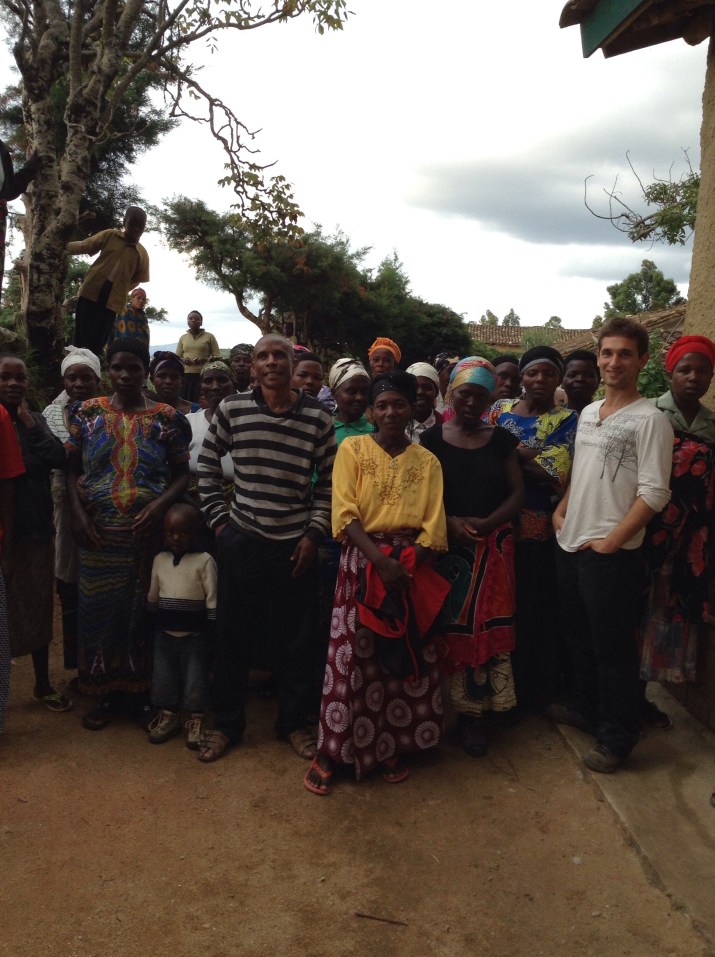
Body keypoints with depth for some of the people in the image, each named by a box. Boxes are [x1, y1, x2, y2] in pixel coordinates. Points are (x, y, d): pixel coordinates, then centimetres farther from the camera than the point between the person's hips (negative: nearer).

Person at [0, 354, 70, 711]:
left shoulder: (34, 420, 7)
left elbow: (57, 458, -8)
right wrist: (32, 463, -15)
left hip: (37, 532, 4)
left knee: (38, 610, 15)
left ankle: (43, 685, 31)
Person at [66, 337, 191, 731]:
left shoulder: (167, 418, 0)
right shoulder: (88, 413, 4)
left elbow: (181, 473, 1)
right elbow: (72, 470, 6)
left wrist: (160, 504, -16)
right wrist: (78, 514, -7)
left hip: (149, 534, -1)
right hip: (99, 535, 1)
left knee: (144, 610, 7)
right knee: (100, 610, 8)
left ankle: (140, 693, 24)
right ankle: (106, 695, 25)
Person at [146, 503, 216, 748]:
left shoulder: (204, 560, -11)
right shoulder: (160, 559, 3)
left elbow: (212, 599, -9)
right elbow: (152, 597, 13)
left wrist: (212, 632, -9)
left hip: (194, 635, -4)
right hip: (164, 633, 4)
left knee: (195, 679, 4)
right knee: (163, 677, 11)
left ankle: (196, 720, 18)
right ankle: (168, 716, 27)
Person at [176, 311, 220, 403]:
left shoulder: (209, 336, 6)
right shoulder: (183, 338, 16)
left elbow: (217, 357, 2)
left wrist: (204, 360, -16)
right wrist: (183, 360, -4)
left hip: (203, 375, -3)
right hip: (185, 375, 3)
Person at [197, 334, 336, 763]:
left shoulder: (318, 417, -4)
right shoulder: (232, 409, -3)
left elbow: (329, 482, 2)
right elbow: (208, 463, 8)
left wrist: (314, 534, -3)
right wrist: (218, 518, 3)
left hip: (296, 545, 0)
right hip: (241, 539, 0)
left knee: (296, 639, 10)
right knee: (233, 635, 11)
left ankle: (294, 722, 30)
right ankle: (226, 724, 29)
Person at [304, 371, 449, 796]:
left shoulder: (427, 461, 9)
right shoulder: (352, 449, 2)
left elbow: (433, 526, 2)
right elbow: (345, 515, -7)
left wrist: (407, 566, -13)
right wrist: (381, 560, -18)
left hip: (412, 566, 3)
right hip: (362, 560, -2)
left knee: (406, 659, 7)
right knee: (352, 656, -2)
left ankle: (393, 747, 24)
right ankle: (330, 753, 12)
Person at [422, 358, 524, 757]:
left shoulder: (502, 439, 8)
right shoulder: (432, 439, 4)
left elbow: (517, 492, 5)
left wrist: (487, 523, -11)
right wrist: (450, 521, -14)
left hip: (493, 547, 1)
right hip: (447, 545, -1)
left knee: (488, 627, 0)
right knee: (449, 627, -2)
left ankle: (478, 713, 11)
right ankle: (449, 707, 12)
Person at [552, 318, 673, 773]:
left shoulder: (650, 419, -12)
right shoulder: (588, 413, 11)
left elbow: (654, 493, -16)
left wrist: (610, 542, -17)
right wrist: (561, 511, 6)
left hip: (610, 552, -7)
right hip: (570, 543, 7)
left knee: (613, 648, 4)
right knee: (579, 636, 20)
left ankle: (617, 736, 21)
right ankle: (590, 709, 39)